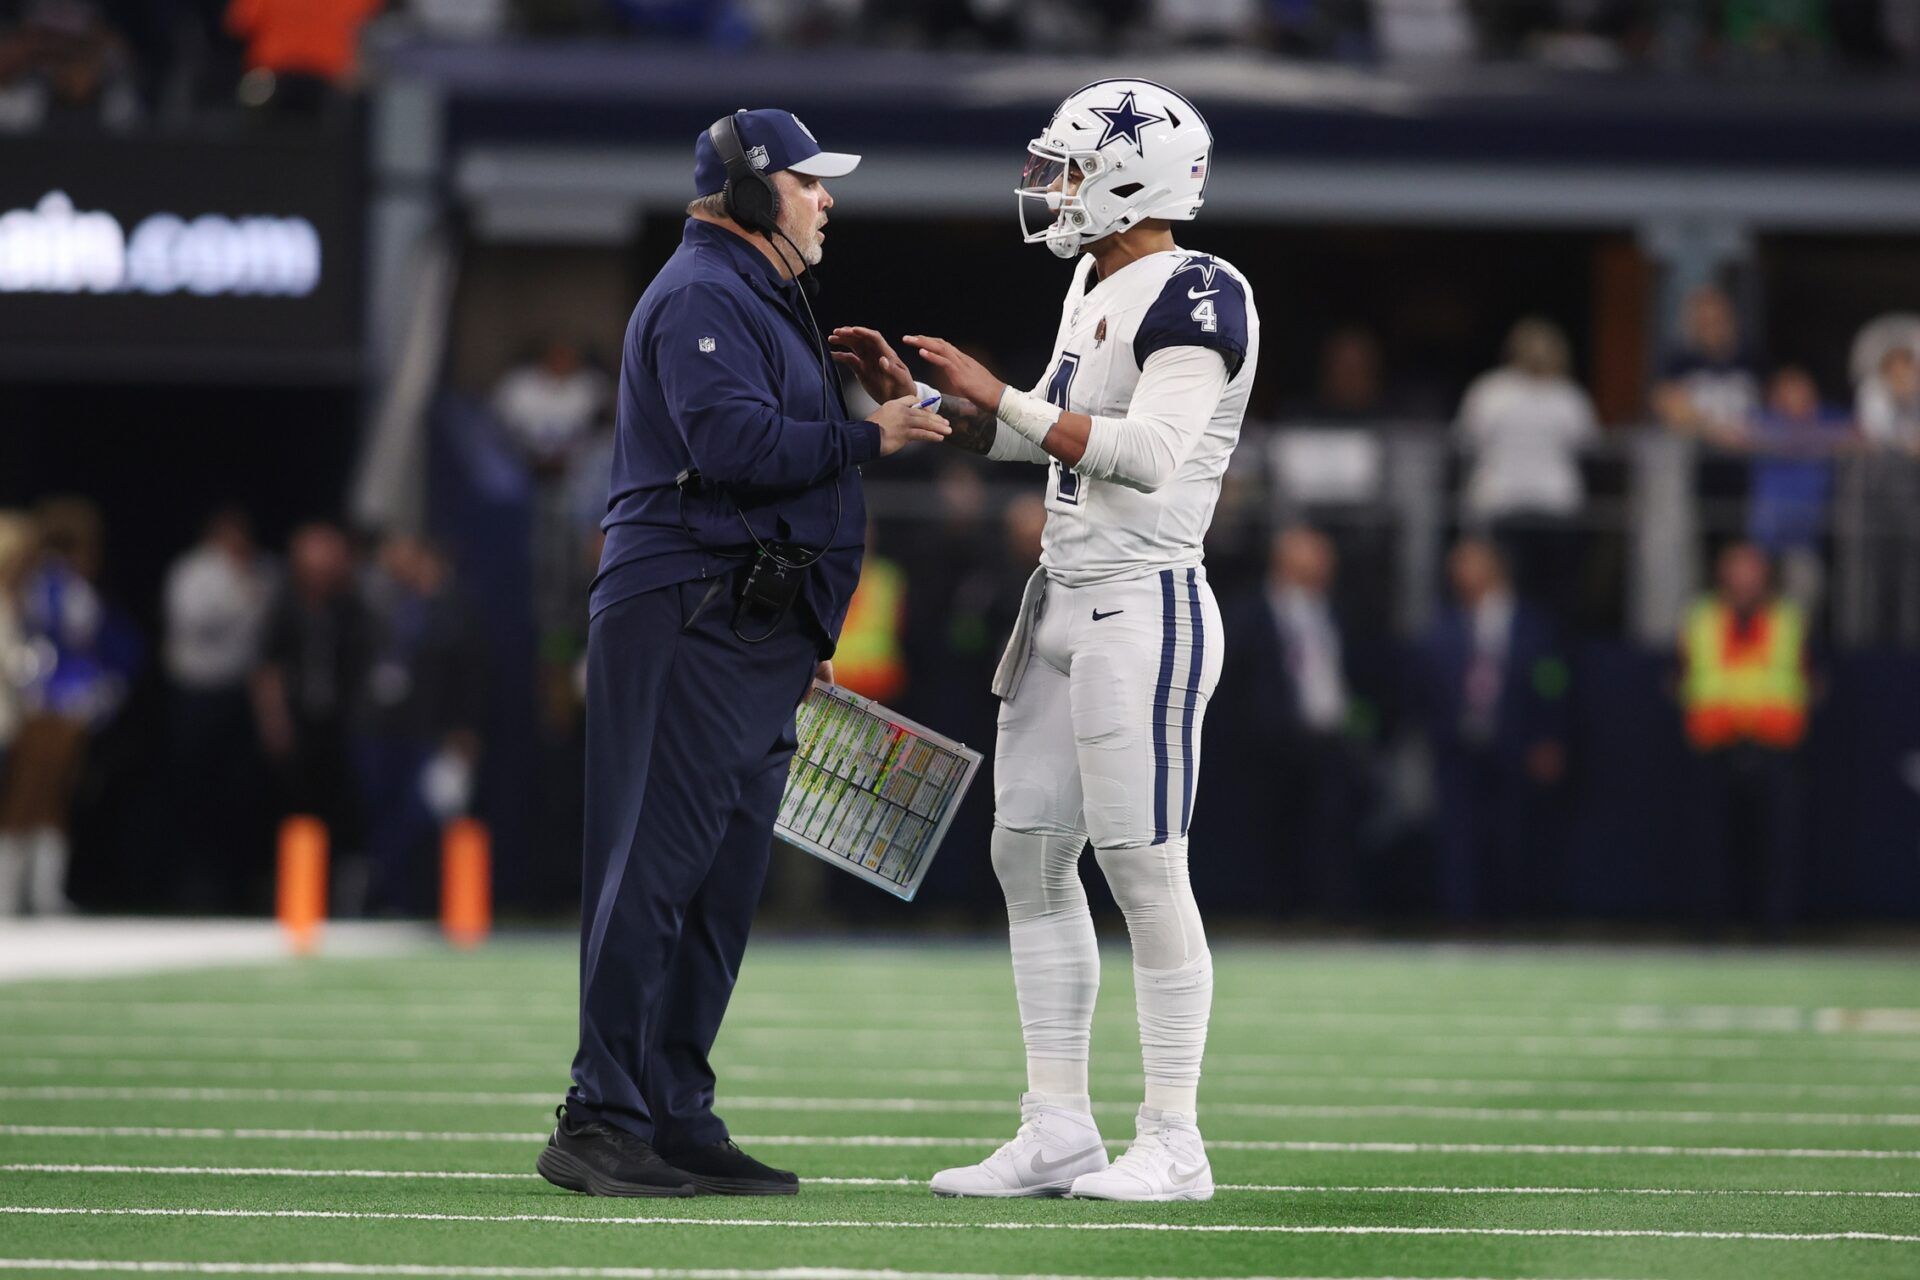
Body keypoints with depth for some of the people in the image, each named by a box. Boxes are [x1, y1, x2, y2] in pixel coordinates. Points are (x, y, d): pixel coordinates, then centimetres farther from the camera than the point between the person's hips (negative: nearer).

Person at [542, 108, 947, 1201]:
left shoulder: (765, 300, 26)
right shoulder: (701, 295, -9)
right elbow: (731, 440, -24)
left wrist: (802, 641, 25)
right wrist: (867, 437, -18)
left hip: (751, 638, 11)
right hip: (688, 623, -11)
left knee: (722, 886, 9)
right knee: (658, 867, -12)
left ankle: (677, 1118, 12)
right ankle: (602, 1122, -14)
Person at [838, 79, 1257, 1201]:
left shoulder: (1198, 296, -14)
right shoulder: (1098, 286, 15)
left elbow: (1147, 454, -25)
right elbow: (1039, 439, 24)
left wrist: (999, 395, -21)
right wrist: (920, 398, 14)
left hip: (1146, 611, -10)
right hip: (1066, 602, 10)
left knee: (1144, 866, -6)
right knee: (1031, 854, 9)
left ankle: (1175, 1143, 0)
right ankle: (1060, 1130, 14)